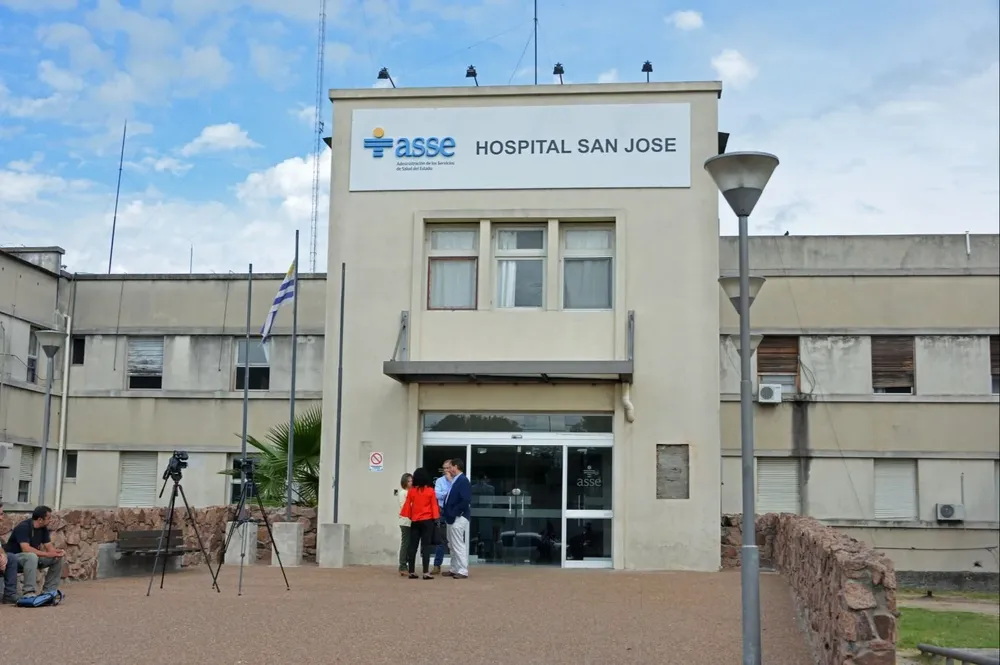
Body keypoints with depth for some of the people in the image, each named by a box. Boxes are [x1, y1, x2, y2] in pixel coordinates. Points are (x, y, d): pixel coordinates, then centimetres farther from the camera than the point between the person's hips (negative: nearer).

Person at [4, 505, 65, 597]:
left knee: (58, 558, -8)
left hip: (32, 557, 8)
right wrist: (47, 554, -32)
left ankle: (49, 590, -2)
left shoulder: (43, 529, 1)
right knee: (31, 556, -39)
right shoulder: (23, 527, -23)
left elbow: (49, 547, 1)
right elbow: (26, 549, -34)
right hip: (13, 557, -8)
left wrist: (57, 552, -21)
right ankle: (28, 592, -36)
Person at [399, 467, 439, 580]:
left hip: (415, 521, 2)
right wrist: (436, 519, 2)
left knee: (413, 546, 8)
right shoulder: (430, 490, -5)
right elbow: (434, 505, -3)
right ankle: (426, 572, -8)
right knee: (426, 546, -3)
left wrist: (407, 516, 12)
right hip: (427, 521, -2)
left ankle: (411, 572, 9)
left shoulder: (411, 490, 0)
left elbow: (407, 504, 3)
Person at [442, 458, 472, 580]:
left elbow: (466, 500, -23)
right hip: (452, 518, 10)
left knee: (459, 545, -7)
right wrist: (448, 513, 7)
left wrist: (454, 512, -19)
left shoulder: (463, 480, -16)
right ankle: (455, 569, 23)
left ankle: (463, 571, -3)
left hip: (458, 518, -10)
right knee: (452, 545, 15)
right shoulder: (455, 480, 13)